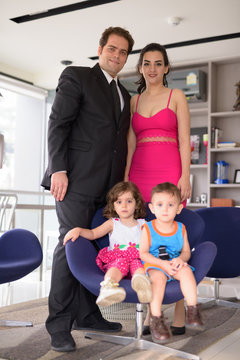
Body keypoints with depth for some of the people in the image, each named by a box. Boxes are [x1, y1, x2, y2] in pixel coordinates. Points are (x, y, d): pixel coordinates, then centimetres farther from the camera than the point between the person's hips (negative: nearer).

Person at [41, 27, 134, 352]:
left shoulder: (124, 95, 23)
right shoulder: (76, 77, 3)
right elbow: (57, 124, -5)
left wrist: (122, 181, 13)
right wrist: (58, 169, -15)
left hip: (108, 185, 6)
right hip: (77, 179, -6)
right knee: (71, 245, -6)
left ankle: (87, 315, 18)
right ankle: (59, 326, 3)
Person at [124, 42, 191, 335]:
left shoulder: (176, 96, 9)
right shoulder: (134, 101, 18)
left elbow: (184, 140, 1)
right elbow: (130, 142, 14)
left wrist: (185, 177, -9)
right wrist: (125, 178, 5)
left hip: (170, 172, -3)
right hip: (140, 173, 3)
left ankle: (179, 316, 3)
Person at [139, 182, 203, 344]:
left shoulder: (181, 229, 5)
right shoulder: (148, 229, -4)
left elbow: (186, 251, 8)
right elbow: (143, 254, -6)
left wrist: (181, 259, -17)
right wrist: (163, 264, -19)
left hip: (175, 264, 3)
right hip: (154, 265, -3)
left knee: (186, 270, -29)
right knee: (158, 276, -34)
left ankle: (192, 310, -21)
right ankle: (156, 319, -31)